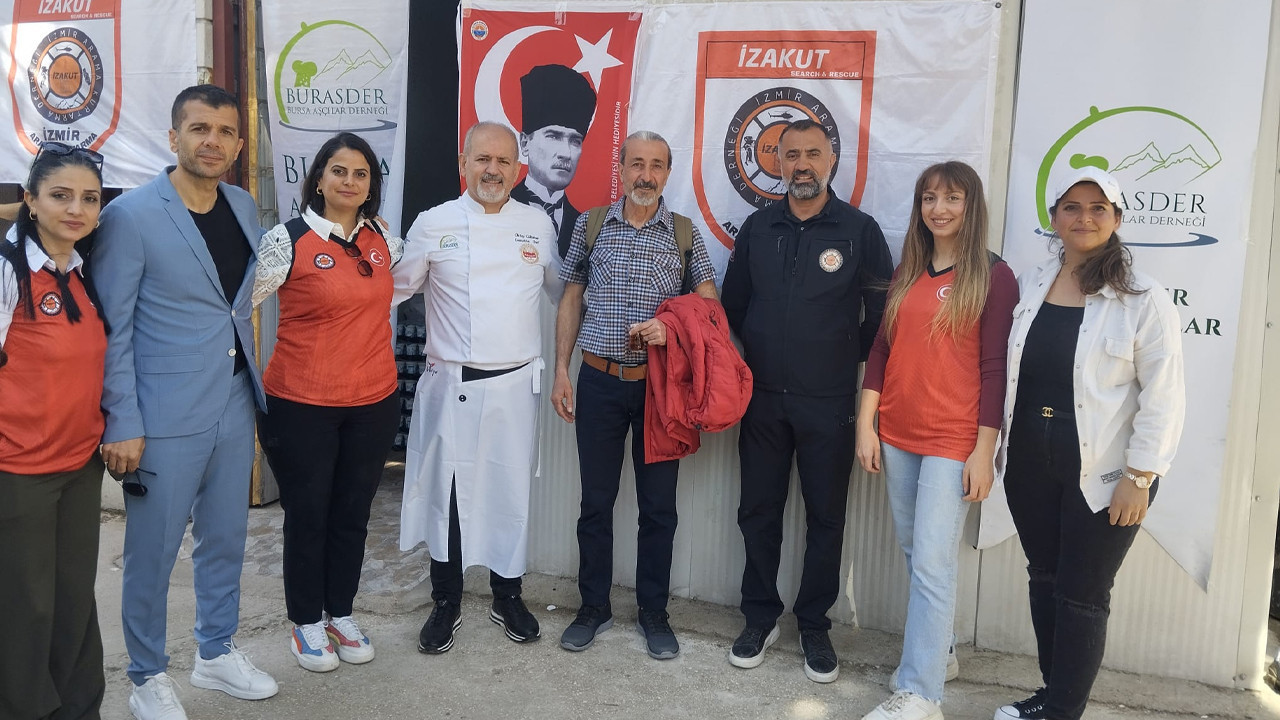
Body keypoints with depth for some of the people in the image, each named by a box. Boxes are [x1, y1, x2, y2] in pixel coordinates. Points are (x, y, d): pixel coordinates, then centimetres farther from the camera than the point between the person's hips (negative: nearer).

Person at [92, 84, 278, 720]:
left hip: (234, 405, 6)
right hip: (165, 416, -6)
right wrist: (122, 424, -13)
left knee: (225, 539, 17)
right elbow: (112, 330, -11)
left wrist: (251, 379, 14)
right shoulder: (130, 215, -12)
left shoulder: (243, 206, 6)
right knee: (152, 553, 7)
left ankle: (216, 654, 37)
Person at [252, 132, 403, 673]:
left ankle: (341, 613, 34)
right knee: (307, 513, 10)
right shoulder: (286, 241, -10)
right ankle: (307, 622, 28)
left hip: (373, 403, 4)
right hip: (302, 405, -4)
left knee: (353, 512, 16)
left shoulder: (382, 241, 6)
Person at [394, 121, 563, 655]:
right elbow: (395, 289, 10)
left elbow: (564, 293, 16)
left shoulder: (538, 226, 7)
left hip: (516, 384, 2)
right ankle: (446, 603, 23)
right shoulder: (434, 225, 1)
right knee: (447, 491, 5)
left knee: (511, 491, 10)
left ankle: (507, 596, 28)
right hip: (452, 384, -1)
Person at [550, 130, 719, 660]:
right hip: (599, 381, 1)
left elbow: (708, 305, 1)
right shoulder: (591, 224, 4)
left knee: (659, 505, 7)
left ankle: (653, 612, 22)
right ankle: (594, 607, 24)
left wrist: (670, 326, -19)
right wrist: (561, 370, 2)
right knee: (596, 501, 9)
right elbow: (571, 300, 8)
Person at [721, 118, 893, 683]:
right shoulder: (757, 228, 6)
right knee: (758, 511, 9)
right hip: (763, 398, 3)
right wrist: (756, 355, 6)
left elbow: (883, 311, 1)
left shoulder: (859, 229, -3)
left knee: (826, 517, 6)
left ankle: (815, 626, 21)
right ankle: (760, 618, 24)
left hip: (828, 403, -2)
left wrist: (849, 357, 1)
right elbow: (732, 303, 13)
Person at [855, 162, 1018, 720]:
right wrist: (866, 424, 5)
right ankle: (939, 654, 32)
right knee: (913, 551, 14)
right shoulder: (906, 274, 10)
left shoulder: (993, 277, -5)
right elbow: (881, 349, 11)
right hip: (897, 435, 6)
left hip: (953, 441, -6)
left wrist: (985, 450, -11)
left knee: (931, 561, -7)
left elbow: (994, 368, -8)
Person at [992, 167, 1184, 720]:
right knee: (1044, 579, 15)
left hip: (1102, 471, -5)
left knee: (1082, 595, 2)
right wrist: (998, 446, 9)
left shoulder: (1143, 299, -8)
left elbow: (1162, 397, -10)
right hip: (1030, 461, 5)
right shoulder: (1029, 287, 6)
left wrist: (1139, 477, -13)